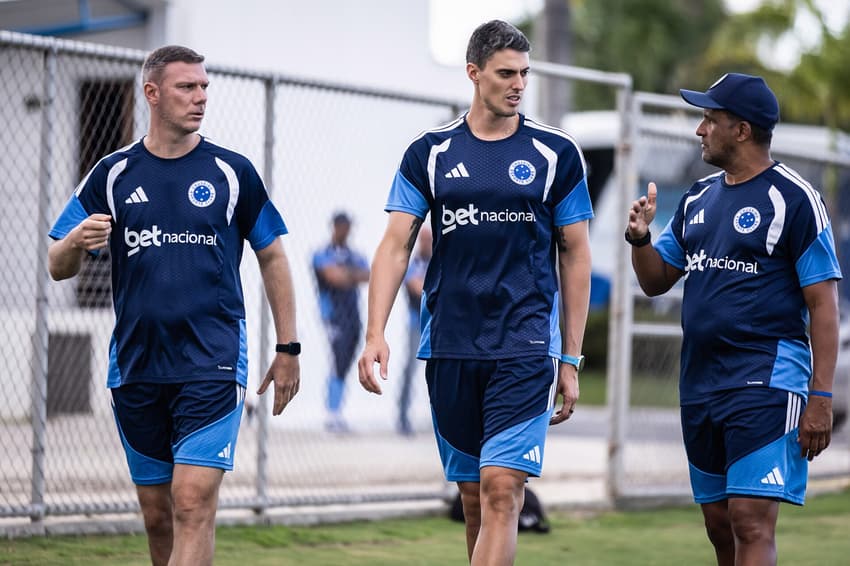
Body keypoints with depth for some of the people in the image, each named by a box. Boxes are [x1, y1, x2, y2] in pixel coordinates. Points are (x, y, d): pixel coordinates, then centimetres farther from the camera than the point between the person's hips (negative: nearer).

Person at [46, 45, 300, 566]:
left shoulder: (232, 172, 2)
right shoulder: (113, 175, 6)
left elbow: (272, 257, 10)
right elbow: (59, 267, 7)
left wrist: (288, 349, 6)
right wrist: (78, 241, -17)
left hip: (212, 366, -3)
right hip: (136, 366, 3)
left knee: (194, 504, -14)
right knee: (157, 513, 9)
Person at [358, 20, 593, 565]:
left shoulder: (557, 153, 2)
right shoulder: (430, 153, 6)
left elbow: (575, 255, 6)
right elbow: (396, 245, 3)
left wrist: (571, 359, 3)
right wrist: (376, 334, -9)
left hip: (526, 349, -2)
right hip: (448, 350, 2)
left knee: (501, 491, -13)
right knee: (473, 496, 10)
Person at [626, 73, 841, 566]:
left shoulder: (793, 197, -7)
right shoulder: (699, 197, 15)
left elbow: (824, 305, -10)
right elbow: (656, 281, 21)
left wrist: (820, 397, -16)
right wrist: (640, 238, -1)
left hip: (767, 381, -8)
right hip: (699, 385, 8)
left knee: (752, 523, -14)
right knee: (720, 526, 11)